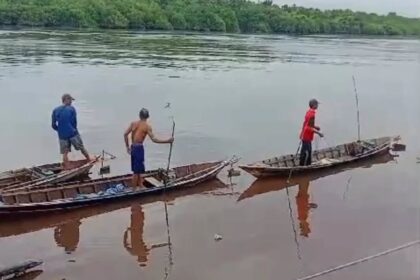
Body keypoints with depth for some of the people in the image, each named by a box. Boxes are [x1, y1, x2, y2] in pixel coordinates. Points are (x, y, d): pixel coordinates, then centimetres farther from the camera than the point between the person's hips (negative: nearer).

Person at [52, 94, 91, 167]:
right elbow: (74, 122, -6)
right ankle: (90, 161, 28)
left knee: (65, 153, 7)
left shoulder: (55, 110, 4)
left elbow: (53, 125, 3)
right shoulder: (71, 109, -5)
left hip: (62, 136, 3)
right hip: (73, 133, -3)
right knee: (82, 148, 14)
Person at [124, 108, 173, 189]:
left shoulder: (133, 123, 7)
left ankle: (140, 186, 30)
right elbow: (154, 139, -16)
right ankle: (134, 189, 7)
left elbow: (125, 134, 4)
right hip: (139, 148, -7)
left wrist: (127, 146, 13)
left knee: (138, 170, 19)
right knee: (137, 171, 1)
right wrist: (167, 141, -12)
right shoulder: (147, 126, -9)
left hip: (133, 147, 7)